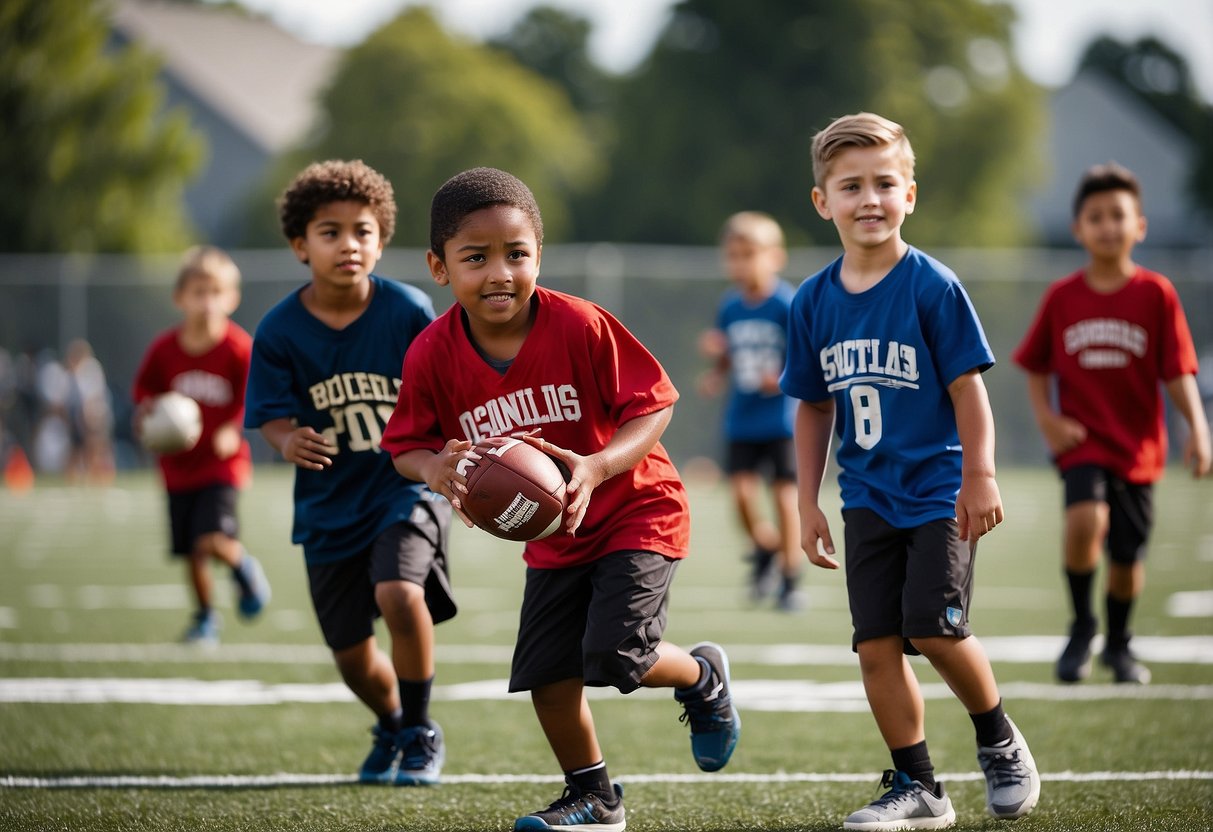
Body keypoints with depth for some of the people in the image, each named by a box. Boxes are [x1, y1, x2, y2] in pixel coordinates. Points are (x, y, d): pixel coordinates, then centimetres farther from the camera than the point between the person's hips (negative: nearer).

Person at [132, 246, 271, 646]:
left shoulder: (239, 349, -14)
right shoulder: (164, 349, -5)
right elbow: (144, 390, 10)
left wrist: (233, 431, -21)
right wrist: (147, 416, -10)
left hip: (222, 462, -4)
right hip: (179, 463, 4)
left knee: (213, 540, -21)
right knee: (192, 551, 9)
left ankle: (244, 567, 12)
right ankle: (206, 617, 30)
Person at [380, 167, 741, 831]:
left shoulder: (581, 326, -25)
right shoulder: (433, 355, -14)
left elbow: (653, 407, -18)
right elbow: (407, 445, -3)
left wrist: (596, 468, -34)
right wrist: (437, 469, -27)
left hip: (635, 510, -5)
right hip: (551, 534, 5)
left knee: (614, 655, -17)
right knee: (546, 671, 3)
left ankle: (704, 677, 18)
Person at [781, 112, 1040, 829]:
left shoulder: (932, 286, -10)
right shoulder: (814, 302, 4)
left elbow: (968, 387, -8)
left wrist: (979, 477, -12)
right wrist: (809, 502, 10)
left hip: (938, 491, -5)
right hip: (868, 496, 5)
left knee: (934, 628, -14)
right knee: (876, 643, 0)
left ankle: (1000, 741, 12)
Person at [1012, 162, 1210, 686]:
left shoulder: (1156, 294, -3)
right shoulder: (1061, 298, 0)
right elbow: (1036, 367, 10)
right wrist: (1046, 418, -6)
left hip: (1137, 446, 1)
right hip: (1081, 441, -1)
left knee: (1126, 556, 7)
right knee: (1086, 519, -27)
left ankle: (1118, 644, 36)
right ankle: (1081, 628, -5)